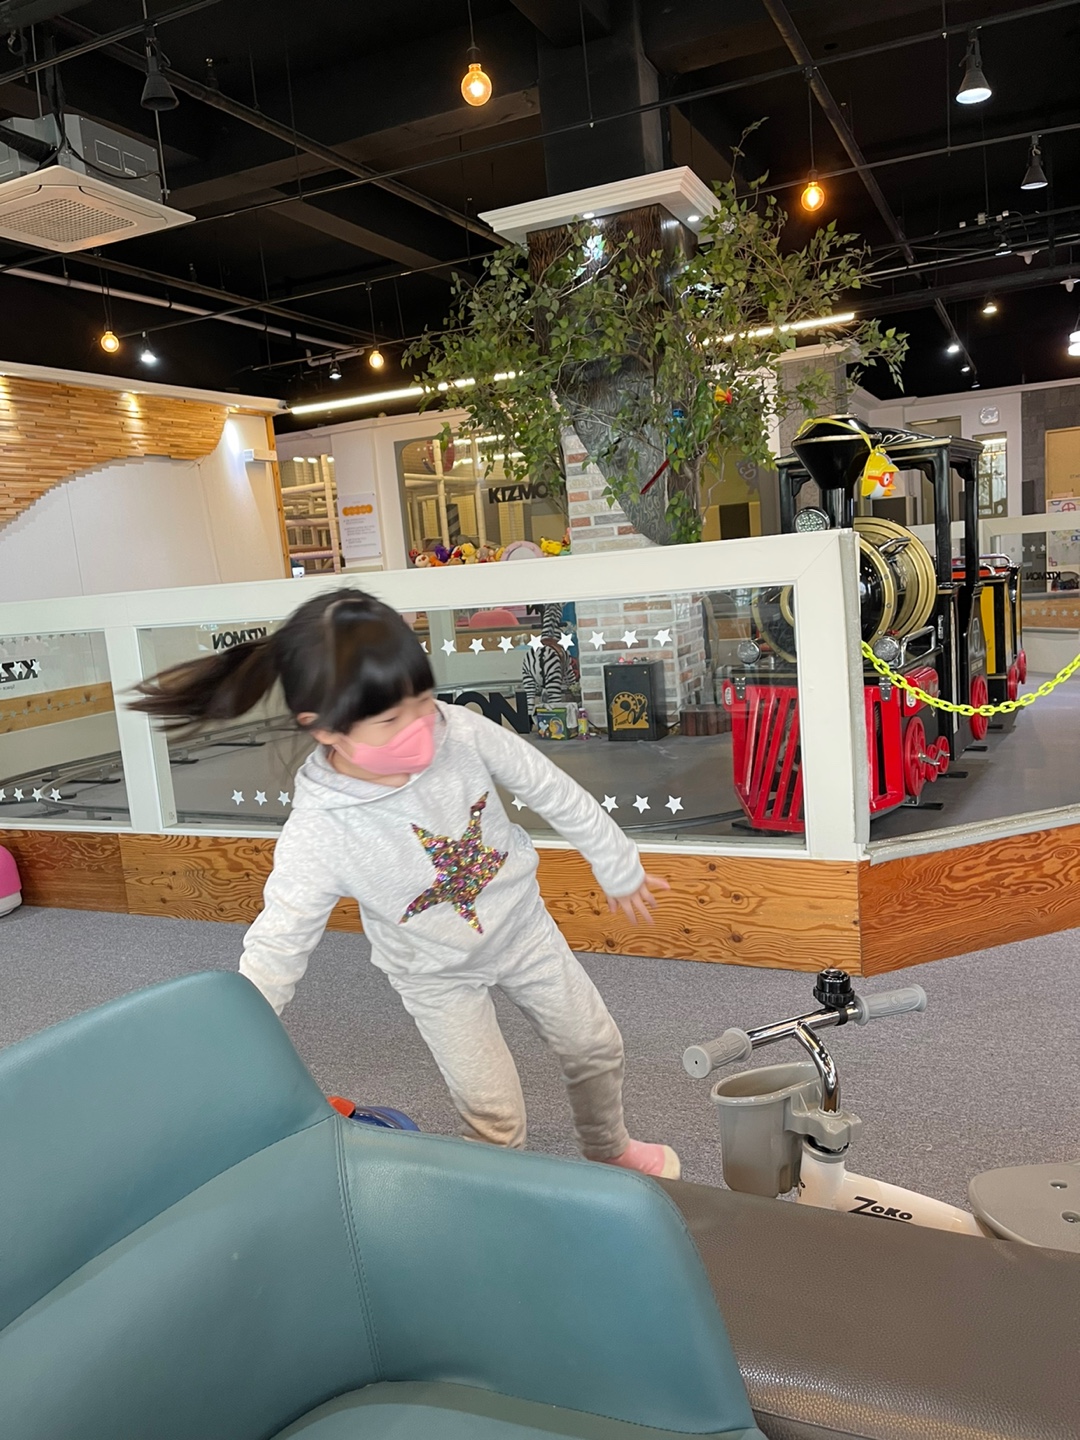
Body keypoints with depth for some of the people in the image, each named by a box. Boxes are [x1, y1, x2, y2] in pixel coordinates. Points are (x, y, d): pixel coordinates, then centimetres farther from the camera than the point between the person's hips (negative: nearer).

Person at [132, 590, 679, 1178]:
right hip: (437, 974, -3)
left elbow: (556, 793, -12)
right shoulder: (319, 834, -34)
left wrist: (619, 869, 0)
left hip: (523, 924, 3)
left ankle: (609, 1151, 50)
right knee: (494, 1114, 1)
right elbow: (274, 950, -25)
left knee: (595, 1046, 19)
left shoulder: (462, 732, -28)